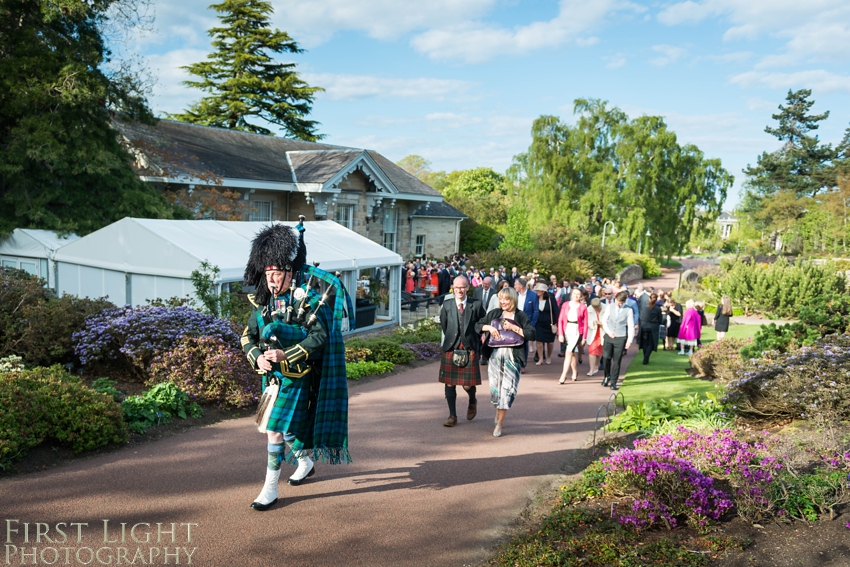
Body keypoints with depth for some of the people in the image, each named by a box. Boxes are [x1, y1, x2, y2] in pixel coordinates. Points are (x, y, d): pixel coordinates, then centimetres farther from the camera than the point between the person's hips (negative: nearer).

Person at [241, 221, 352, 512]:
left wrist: (286, 355, -28)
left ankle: (270, 488, 6)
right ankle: (305, 461, 46)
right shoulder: (262, 301, 2)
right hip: (272, 375, 7)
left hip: (296, 376, -7)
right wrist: (257, 357, -14)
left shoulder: (308, 298, -16)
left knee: (275, 429, -7)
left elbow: (320, 336, -21)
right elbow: (248, 335, 7)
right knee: (287, 425, 20)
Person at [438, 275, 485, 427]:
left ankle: (472, 402, 33)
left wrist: (475, 341, 2)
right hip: (450, 348, 2)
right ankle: (452, 416, 16)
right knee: (449, 383, 3)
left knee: (468, 384, -2)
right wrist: (449, 339, 10)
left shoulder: (476, 305, -3)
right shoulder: (447, 304, 1)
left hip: (469, 348, -2)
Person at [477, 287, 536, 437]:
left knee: (507, 388, -5)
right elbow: (477, 326, 10)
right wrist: (489, 327, -9)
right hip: (495, 355, 2)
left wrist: (514, 328, -15)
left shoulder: (521, 316, -1)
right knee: (495, 386, 7)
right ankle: (498, 412, 36)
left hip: (512, 356, -2)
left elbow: (532, 334, -9)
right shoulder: (494, 313, 7)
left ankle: (499, 424, 3)